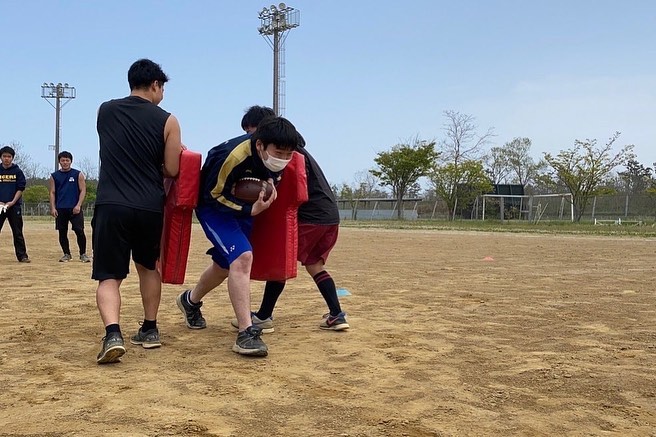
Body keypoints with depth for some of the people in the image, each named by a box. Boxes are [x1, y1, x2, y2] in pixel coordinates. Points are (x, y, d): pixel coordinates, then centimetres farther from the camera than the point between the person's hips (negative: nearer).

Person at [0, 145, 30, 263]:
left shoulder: (17, 171, 4)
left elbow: (21, 188, 0)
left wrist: (12, 202, -11)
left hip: (14, 206, -1)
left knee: (18, 232, 0)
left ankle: (22, 255, 3)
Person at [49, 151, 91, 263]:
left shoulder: (78, 174, 4)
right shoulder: (54, 176, 9)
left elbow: (83, 190, 1)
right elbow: (52, 193, 9)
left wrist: (78, 205, -11)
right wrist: (53, 208, -2)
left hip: (75, 208, -2)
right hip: (60, 209, 2)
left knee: (79, 231, -7)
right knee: (62, 232, 5)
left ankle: (83, 254, 5)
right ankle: (67, 254, 16)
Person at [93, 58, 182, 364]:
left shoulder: (105, 111, 7)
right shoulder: (167, 120, -1)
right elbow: (171, 171, 1)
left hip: (111, 205, 0)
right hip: (150, 207, 1)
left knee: (109, 276, 3)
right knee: (148, 267, 22)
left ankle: (113, 334, -19)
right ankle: (149, 330, 29)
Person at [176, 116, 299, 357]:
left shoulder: (280, 157, -17)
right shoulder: (233, 156, -36)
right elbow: (214, 195, -25)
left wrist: (270, 185, -12)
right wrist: (250, 210, -35)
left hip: (246, 207, 7)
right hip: (214, 207, -7)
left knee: (226, 264, 20)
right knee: (242, 257, -26)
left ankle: (191, 300, 49)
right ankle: (245, 333, -24)